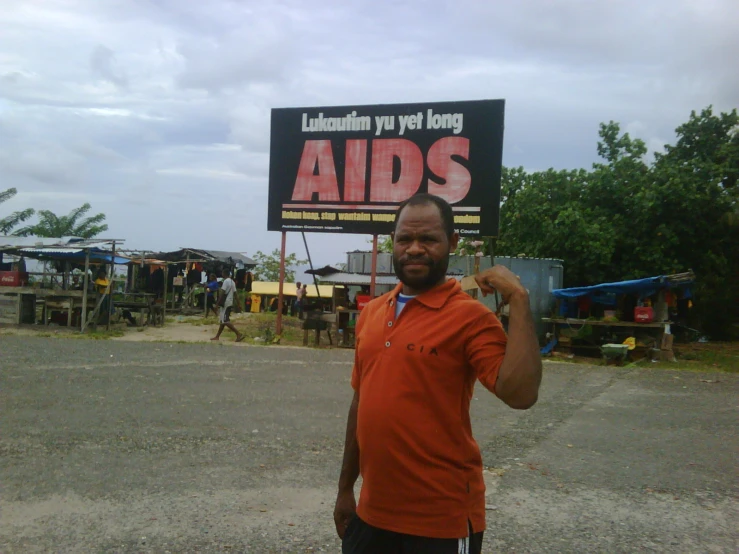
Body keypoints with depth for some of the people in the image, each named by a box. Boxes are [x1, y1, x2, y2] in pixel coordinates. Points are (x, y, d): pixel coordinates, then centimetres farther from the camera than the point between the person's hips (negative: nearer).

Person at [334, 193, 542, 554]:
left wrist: (518, 301, -25)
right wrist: (345, 488, 15)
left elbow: (521, 394, -25)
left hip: (443, 519, -5)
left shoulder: (470, 317, -12)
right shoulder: (371, 313, 7)